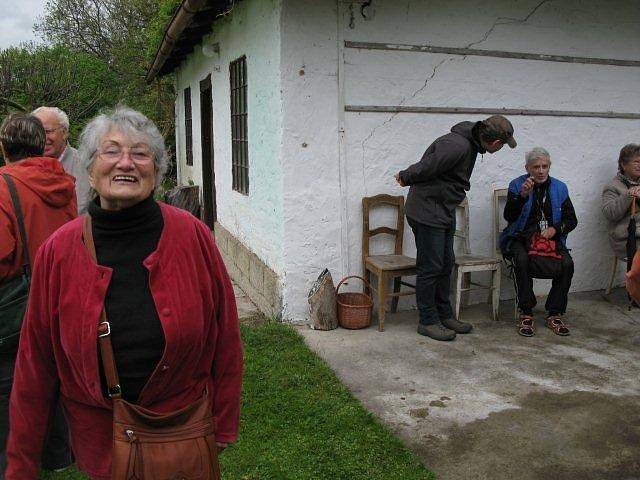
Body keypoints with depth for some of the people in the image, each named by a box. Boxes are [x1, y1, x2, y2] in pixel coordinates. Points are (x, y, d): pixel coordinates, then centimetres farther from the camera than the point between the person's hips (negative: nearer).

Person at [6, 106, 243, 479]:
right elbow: (35, 362, -2)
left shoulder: (192, 235, -13)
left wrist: (224, 425, 1)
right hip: (99, 436, 1)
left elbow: (224, 336, -5)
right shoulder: (59, 251, -10)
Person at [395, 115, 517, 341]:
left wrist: (407, 176, 13)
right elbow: (427, 168, -21)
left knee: (445, 265, 14)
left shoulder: (471, 143, 8)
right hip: (427, 211, -10)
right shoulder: (456, 145, -26)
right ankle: (427, 321, 8)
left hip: (445, 212, 10)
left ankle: (444, 315, 26)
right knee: (431, 267, -3)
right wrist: (406, 177, -4)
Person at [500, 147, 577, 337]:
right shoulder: (517, 185, 3)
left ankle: (554, 314, -11)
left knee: (567, 264, -26)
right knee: (522, 260, -35)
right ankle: (526, 314, -22)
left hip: (551, 238, 3)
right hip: (521, 238, -2)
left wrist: (555, 229, -8)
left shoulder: (559, 188, 11)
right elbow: (509, 216, -10)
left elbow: (571, 219, 12)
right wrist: (523, 195, -25)